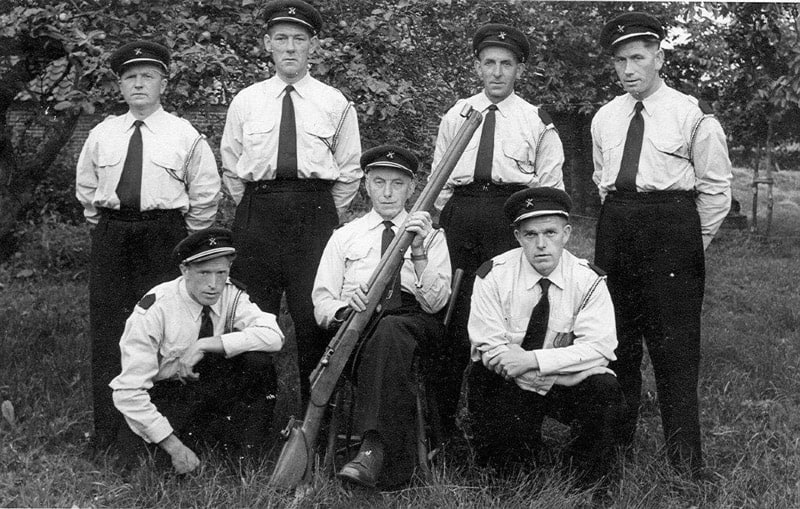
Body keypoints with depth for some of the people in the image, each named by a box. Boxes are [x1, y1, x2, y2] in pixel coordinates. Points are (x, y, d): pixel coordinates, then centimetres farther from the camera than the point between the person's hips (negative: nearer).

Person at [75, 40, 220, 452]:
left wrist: (188, 239, 3)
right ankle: (105, 428, 11)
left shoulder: (185, 135, 1)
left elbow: (206, 193, 5)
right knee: (106, 330, 3)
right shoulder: (101, 135, 10)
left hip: (165, 236, -3)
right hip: (110, 236, 3)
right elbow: (85, 186, 20)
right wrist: (101, 224, 14)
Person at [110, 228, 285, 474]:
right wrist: (174, 446, -30)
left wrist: (204, 345, -31)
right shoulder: (154, 310, -23)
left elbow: (273, 336, -26)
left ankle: (249, 458, -9)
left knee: (257, 361, -25)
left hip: (212, 384, 3)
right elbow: (128, 392, -25)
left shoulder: (231, 295, -11)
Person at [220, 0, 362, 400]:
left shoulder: (335, 103, 7)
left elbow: (349, 172, 9)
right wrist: (254, 211, 8)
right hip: (256, 216, 1)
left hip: (316, 214, -1)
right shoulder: (245, 102, 10)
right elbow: (231, 169, 15)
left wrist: (327, 218, 5)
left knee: (315, 318, -3)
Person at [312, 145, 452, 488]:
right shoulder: (344, 237, 21)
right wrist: (345, 309, -15)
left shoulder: (432, 237, 17)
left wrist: (419, 254, -17)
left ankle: (373, 450, -48)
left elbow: (434, 303, 0)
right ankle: (396, 465, -39)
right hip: (357, 326, 1)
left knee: (390, 330, -38)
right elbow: (321, 304, 10)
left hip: (416, 325, -1)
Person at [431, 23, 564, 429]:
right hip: (459, 212, 2)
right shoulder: (455, 116, 15)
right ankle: (445, 410, 7)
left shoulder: (537, 121, 9)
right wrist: (442, 217, 11)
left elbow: (550, 186, 8)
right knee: (453, 308, -1)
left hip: (513, 213, -2)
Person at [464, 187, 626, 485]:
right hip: (506, 386, 0)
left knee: (605, 390, -28)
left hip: (568, 389, 0)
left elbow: (600, 349, -19)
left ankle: (588, 477, -1)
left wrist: (534, 360, -29)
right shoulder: (493, 276, -11)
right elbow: (490, 349, -15)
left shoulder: (588, 280, -9)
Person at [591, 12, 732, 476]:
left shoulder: (693, 114, -3)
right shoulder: (605, 118, 13)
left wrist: (693, 244, 1)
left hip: (671, 225, -5)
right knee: (616, 338, 10)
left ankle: (685, 457, 4)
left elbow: (716, 188, 0)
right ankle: (615, 441, 22)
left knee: (674, 345, -4)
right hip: (615, 228, 5)